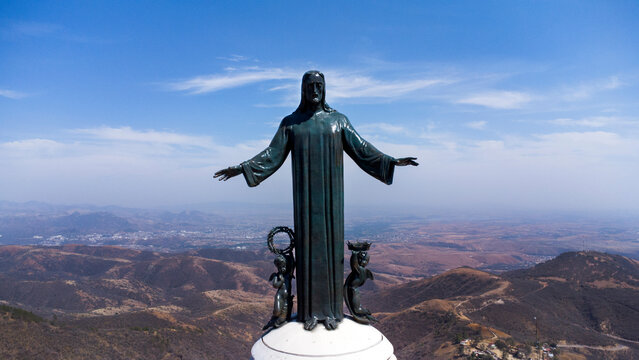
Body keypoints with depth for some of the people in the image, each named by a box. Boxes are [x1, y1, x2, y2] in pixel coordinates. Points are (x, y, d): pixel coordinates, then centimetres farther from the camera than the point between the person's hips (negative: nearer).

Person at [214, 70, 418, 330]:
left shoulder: (338, 120, 6)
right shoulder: (290, 122, 6)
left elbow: (361, 148, 4)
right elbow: (273, 155, 4)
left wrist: (392, 162, -6)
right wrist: (243, 168, -5)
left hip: (330, 194, 0)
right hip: (306, 194, 0)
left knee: (331, 246, 1)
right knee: (308, 246, 0)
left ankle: (331, 310, 13)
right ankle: (310, 311, 12)